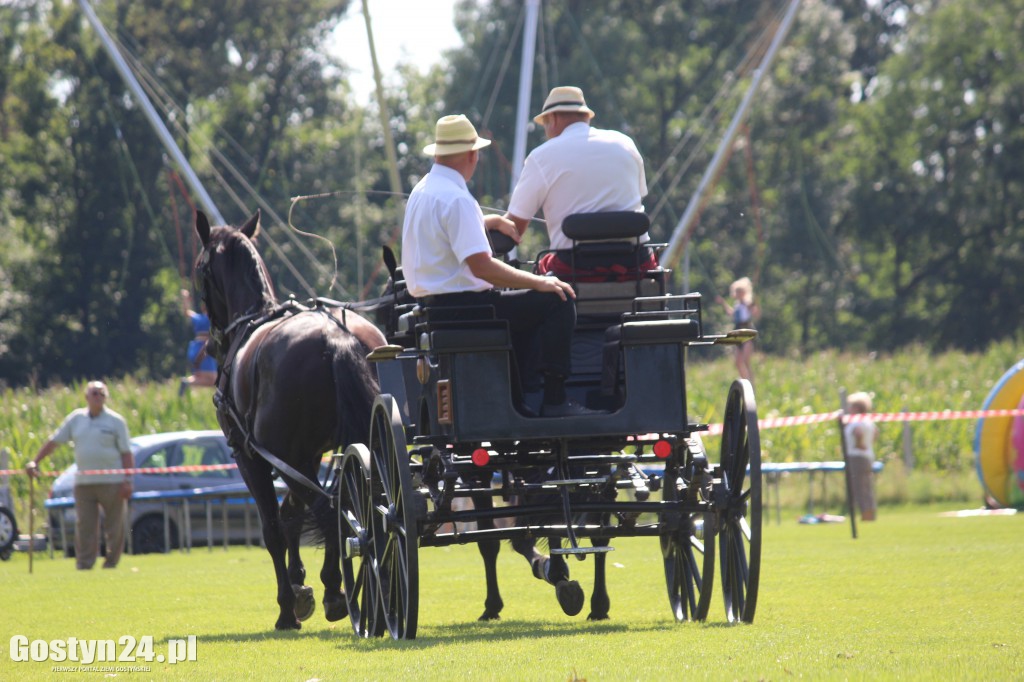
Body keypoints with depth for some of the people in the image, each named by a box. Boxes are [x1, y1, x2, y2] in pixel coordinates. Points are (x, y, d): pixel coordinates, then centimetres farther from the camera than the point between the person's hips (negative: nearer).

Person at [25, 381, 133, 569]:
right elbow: (53, 441, 11)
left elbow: (125, 453, 0)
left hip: (111, 482, -2)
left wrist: (127, 481, -8)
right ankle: (84, 566, -1)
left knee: (114, 525, 1)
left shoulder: (115, 421, 2)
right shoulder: (75, 419, 9)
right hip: (83, 482, 2)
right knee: (84, 526, -2)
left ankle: (111, 562, 10)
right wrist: (35, 462, 2)